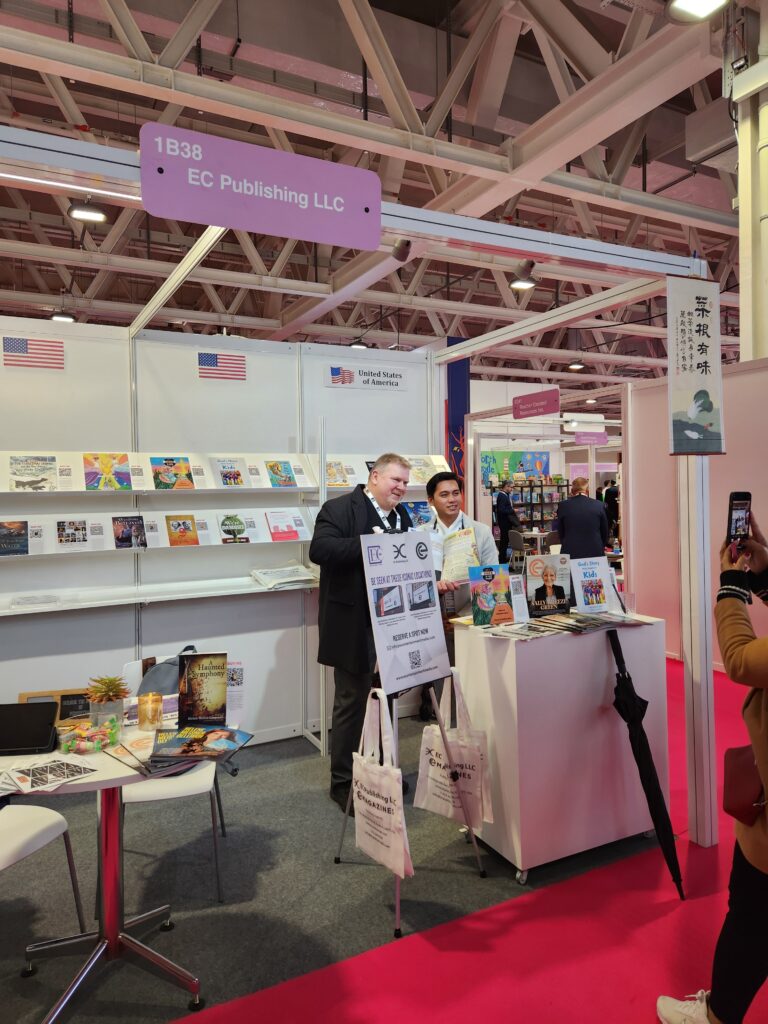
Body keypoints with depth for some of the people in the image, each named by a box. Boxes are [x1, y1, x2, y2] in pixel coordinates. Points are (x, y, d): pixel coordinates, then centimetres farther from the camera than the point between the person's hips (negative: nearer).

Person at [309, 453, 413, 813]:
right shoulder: (339, 509, -10)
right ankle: (343, 782, 18)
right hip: (355, 625, -7)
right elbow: (319, 549, -24)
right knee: (352, 701, 2)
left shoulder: (401, 515, 14)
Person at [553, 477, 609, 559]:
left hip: (570, 553, -1)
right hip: (595, 552, 1)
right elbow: (605, 531, 10)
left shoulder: (563, 506, -3)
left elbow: (560, 533, 7)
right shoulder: (599, 505, -1)